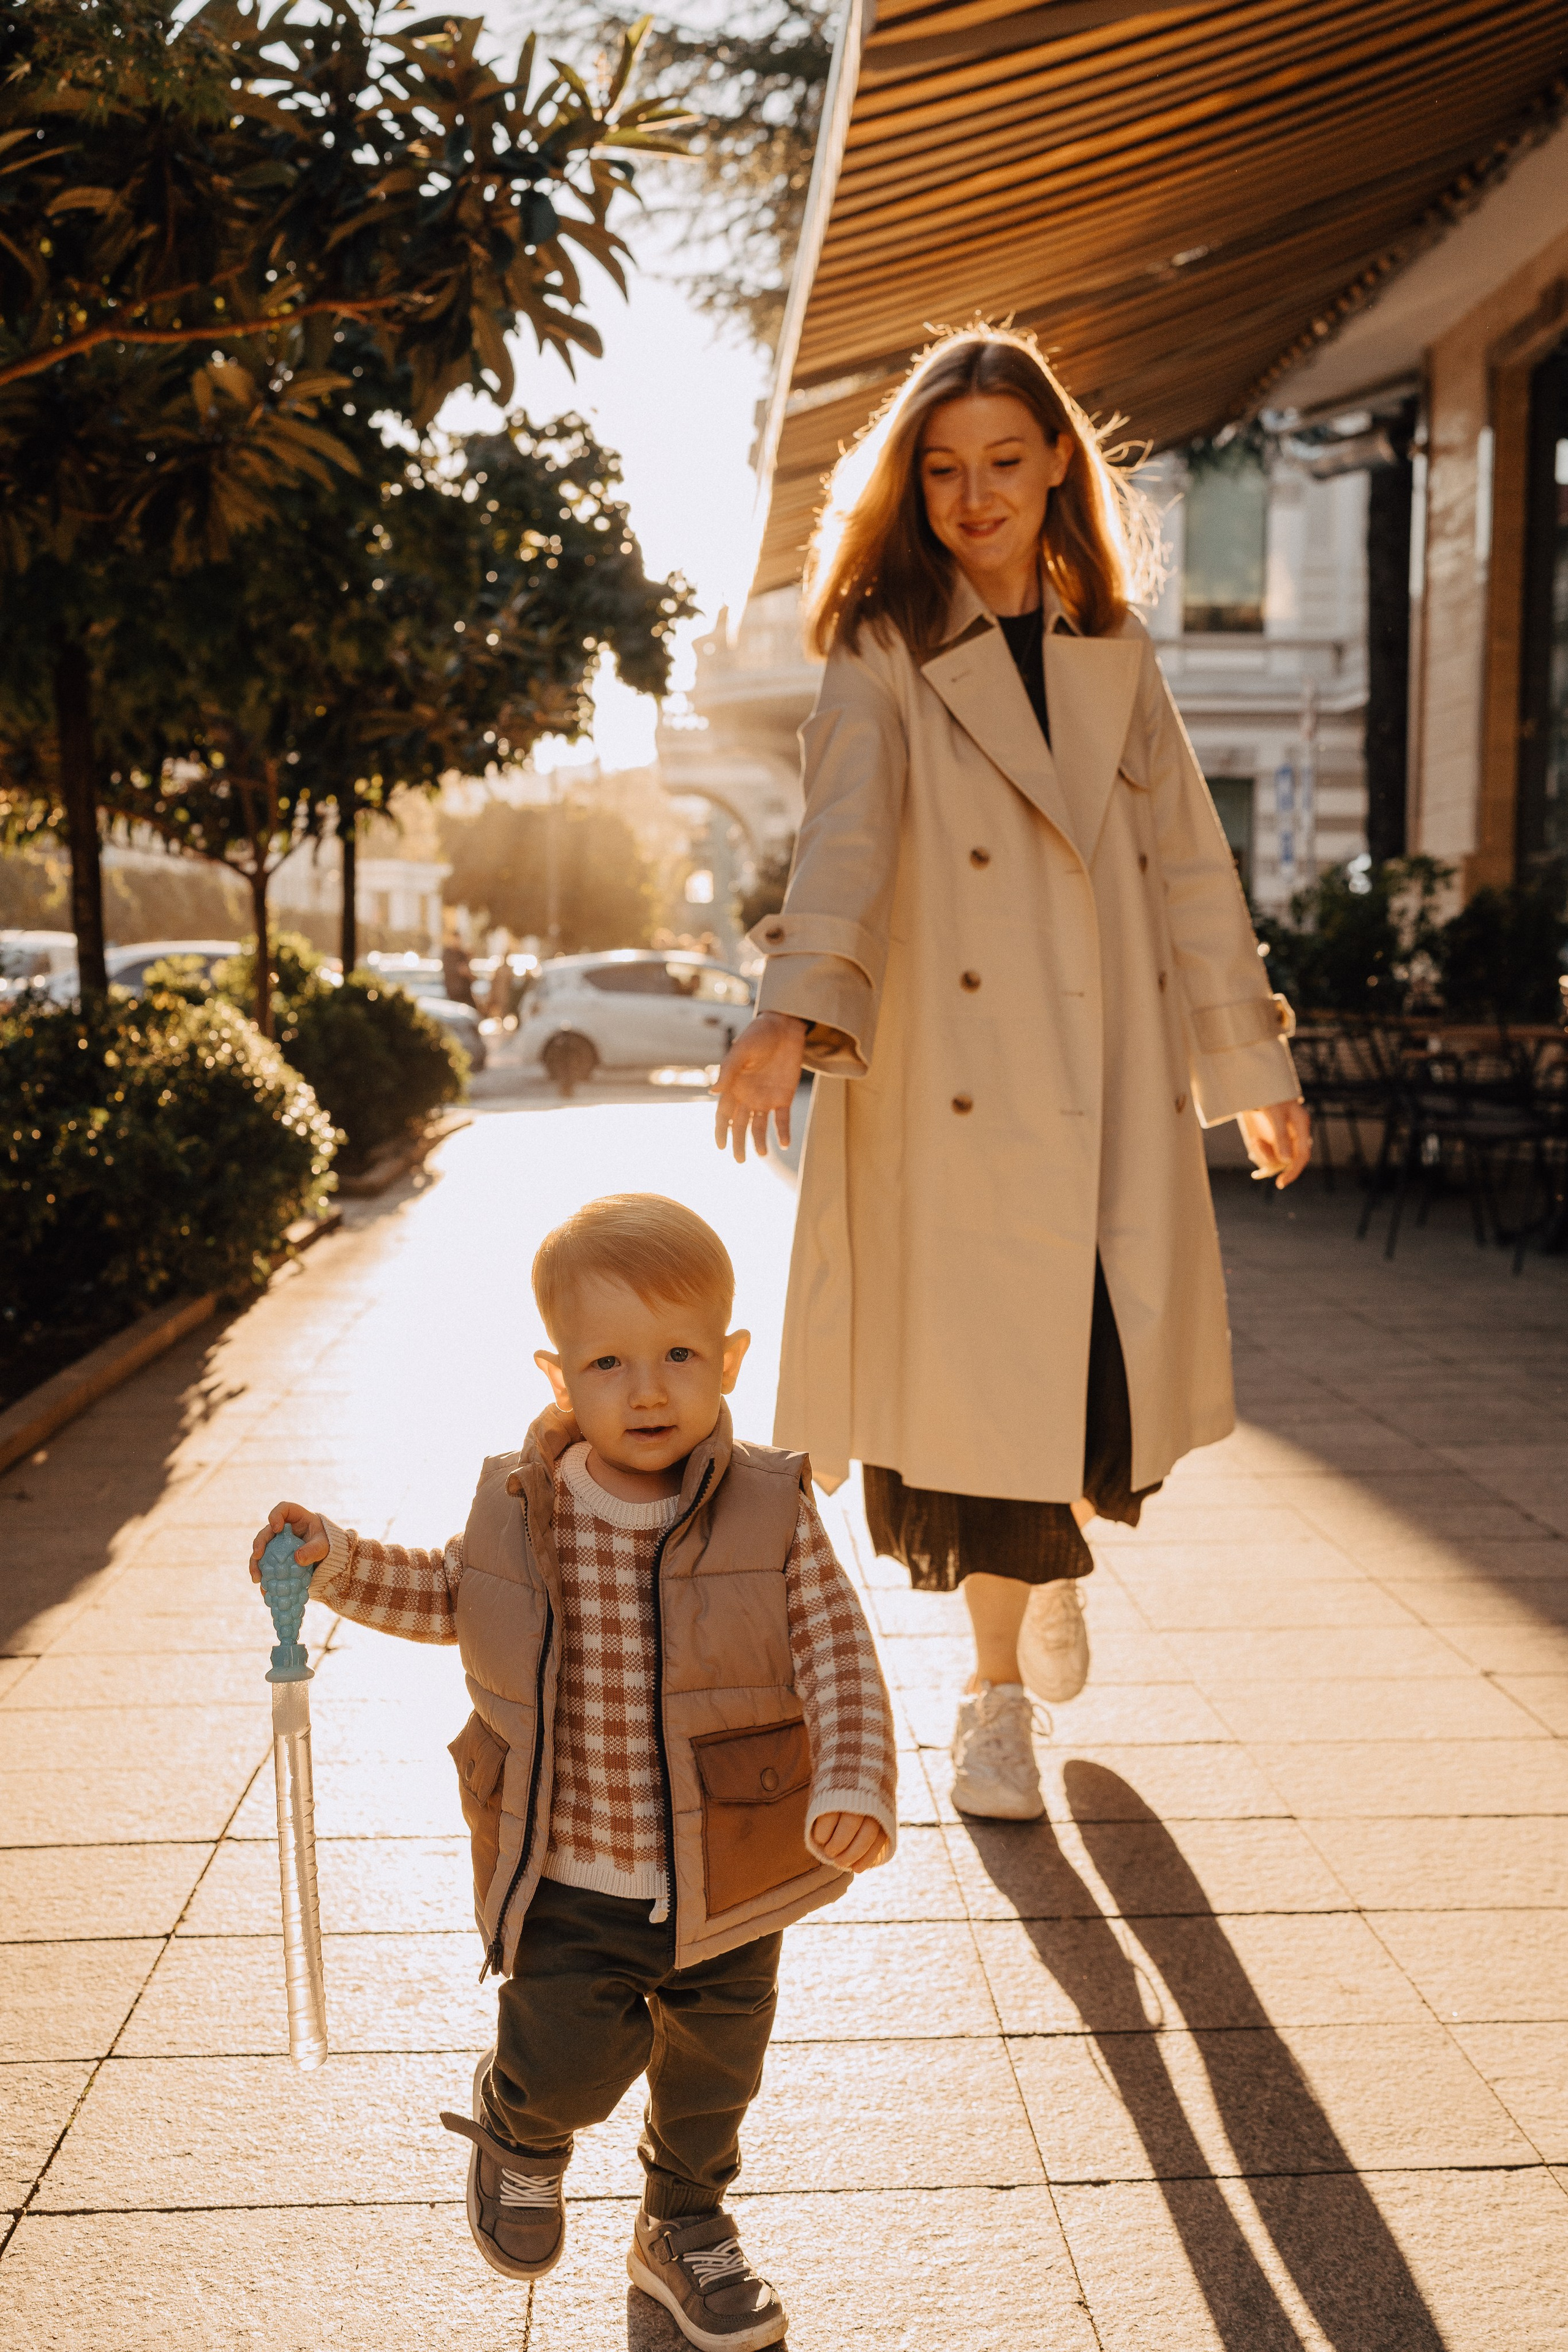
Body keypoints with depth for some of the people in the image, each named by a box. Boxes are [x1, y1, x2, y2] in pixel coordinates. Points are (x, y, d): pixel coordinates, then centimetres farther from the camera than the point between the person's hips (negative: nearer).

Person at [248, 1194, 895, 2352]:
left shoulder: (773, 1516, -15)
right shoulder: (519, 1508, -10)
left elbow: (839, 1657, -12)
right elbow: (452, 1596, 9)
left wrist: (854, 1783, -26)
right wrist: (344, 1566, -3)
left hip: (729, 1887, 1)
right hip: (567, 1881, 0)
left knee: (713, 2077, 19)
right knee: (566, 2066, -1)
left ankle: (688, 2227, 50)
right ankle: (519, 2133, 39)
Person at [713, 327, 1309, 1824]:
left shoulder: (1117, 654, 13)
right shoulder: (886, 657, 1)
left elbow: (1189, 868, 15)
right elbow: (844, 834, -16)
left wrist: (1256, 1066, 14)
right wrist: (793, 1008, -33)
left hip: (1114, 1092, 4)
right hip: (955, 1090, -3)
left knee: (1123, 1388, 3)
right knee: (985, 1386, 0)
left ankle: (1052, 1563, 38)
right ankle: (995, 1698, 21)